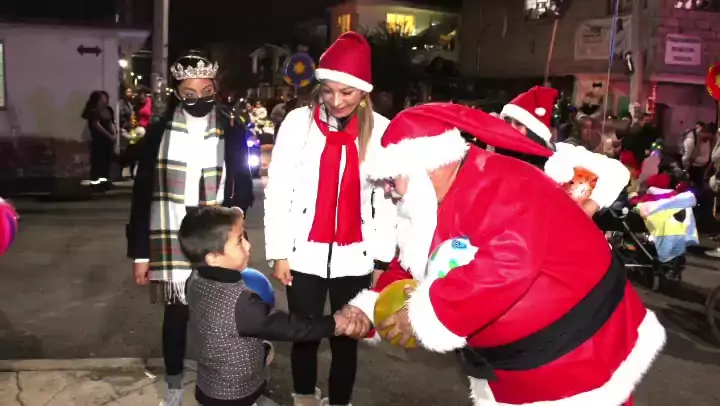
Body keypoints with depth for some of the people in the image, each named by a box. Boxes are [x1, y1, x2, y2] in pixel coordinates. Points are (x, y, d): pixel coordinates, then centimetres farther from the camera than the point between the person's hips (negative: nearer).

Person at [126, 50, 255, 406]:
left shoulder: (232, 133, 1)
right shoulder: (158, 132, -1)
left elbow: (244, 188, 6)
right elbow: (142, 195, 1)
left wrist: (231, 212, -16)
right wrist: (139, 252, 0)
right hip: (170, 242, 0)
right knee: (176, 313, 10)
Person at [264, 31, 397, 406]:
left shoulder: (381, 130, -3)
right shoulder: (298, 122, -5)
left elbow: (387, 199, 0)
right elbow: (278, 191, -3)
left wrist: (382, 256, -2)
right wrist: (278, 252, -3)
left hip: (355, 257, 0)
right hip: (305, 254, 0)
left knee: (346, 338, 11)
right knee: (305, 335, 13)